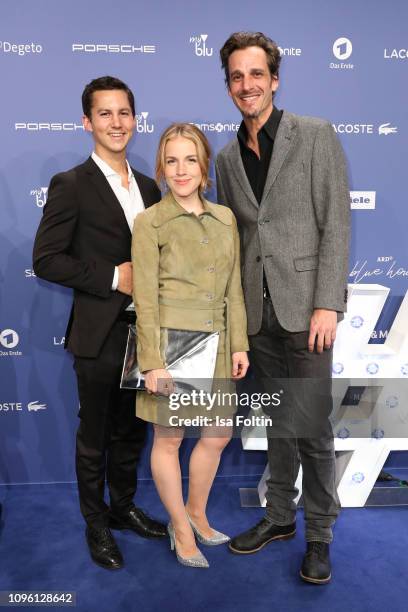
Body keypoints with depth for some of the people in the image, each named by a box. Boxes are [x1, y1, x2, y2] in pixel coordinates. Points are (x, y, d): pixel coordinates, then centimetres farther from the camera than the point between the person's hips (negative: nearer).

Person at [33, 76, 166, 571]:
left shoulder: (147, 187, 10)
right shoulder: (71, 186, -9)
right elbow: (46, 260, -14)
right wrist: (112, 278, -19)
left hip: (144, 330, 6)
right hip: (99, 335, -6)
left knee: (131, 430, 19)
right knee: (94, 436, 11)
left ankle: (122, 507, 40)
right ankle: (96, 524, 31)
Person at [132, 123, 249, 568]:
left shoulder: (225, 218, 9)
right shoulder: (150, 222, -5)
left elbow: (233, 288, 11)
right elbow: (145, 298, -8)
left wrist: (239, 344, 7)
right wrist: (152, 361, -13)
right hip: (171, 342, -5)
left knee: (218, 434, 14)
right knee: (169, 439, 8)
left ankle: (196, 513, 38)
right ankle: (180, 527, 29)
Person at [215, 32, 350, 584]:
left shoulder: (316, 135, -2)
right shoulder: (228, 157, 12)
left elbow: (336, 223, -7)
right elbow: (232, 236, 14)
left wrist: (327, 304, -14)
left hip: (305, 305, -4)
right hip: (257, 309, 5)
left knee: (313, 426, 2)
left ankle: (319, 534, 21)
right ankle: (279, 516, 31)